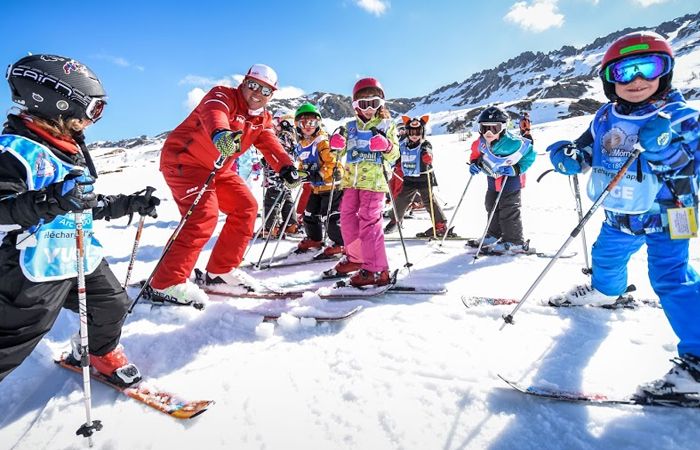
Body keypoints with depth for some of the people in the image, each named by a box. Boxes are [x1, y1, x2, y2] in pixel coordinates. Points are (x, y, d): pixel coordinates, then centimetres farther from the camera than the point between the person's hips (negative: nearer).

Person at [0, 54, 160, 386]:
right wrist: (52, 200, -40)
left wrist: (130, 204, 15)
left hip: (82, 257, 8)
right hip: (36, 268, -8)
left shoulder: (73, 149, 13)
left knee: (113, 306, 17)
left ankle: (99, 353, 44)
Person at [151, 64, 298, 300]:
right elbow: (214, 113, -37)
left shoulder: (263, 119, 8)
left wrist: (285, 167, -28)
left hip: (218, 169, 8)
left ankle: (221, 270, 12)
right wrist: (220, 134, -61)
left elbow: (270, 145, -7)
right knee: (204, 214, -25)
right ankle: (167, 283, -17)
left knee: (246, 207, 2)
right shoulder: (223, 96, -14)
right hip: (183, 160, -8)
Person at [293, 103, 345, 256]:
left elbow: (332, 161, -23)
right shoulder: (300, 146, 11)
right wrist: (300, 173, 1)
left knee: (331, 216, -9)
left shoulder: (322, 141, -16)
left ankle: (341, 243, 7)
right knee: (310, 214, 17)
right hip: (316, 187, 9)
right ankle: (314, 239, 38)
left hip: (331, 184, -9)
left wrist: (320, 175, -30)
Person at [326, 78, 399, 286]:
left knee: (369, 222, -12)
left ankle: (377, 270, -7)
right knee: (347, 217, 12)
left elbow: (394, 154, 0)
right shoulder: (351, 126, 15)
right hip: (352, 179, 6)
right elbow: (340, 152, 17)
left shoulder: (386, 125, 4)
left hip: (373, 181, -6)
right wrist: (336, 144, -6)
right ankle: (356, 257, 31)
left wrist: (386, 146, -21)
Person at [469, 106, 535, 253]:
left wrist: (516, 169, -27)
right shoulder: (482, 142, -14)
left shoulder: (513, 143, -31)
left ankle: (514, 242, 4)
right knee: (492, 206, 16)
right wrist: (474, 163, -8)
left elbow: (530, 154, -18)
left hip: (510, 180, -7)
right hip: (493, 179, 7)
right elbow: (476, 152, 9)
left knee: (508, 210, -7)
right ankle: (494, 235, 32)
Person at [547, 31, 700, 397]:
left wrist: (668, 150, -37)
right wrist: (568, 158, -17)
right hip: (619, 217, 6)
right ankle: (605, 291, 59)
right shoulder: (605, 119, -3)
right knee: (606, 256, 25)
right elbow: (585, 151, 5)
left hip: (665, 217, -5)